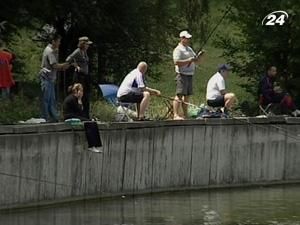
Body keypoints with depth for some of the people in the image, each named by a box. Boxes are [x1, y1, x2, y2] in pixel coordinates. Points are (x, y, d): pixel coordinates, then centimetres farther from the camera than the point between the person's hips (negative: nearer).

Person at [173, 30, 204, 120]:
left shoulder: (189, 49, 21)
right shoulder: (178, 49, -7)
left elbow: (197, 61, 24)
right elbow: (176, 62, -18)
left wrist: (199, 56, 3)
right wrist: (189, 60, -19)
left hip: (190, 75, 9)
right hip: (182, 75, -9)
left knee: (187, 96, 9)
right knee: (179, 95, -13)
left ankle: (185, 115, 12)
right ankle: (176, 115, -17)